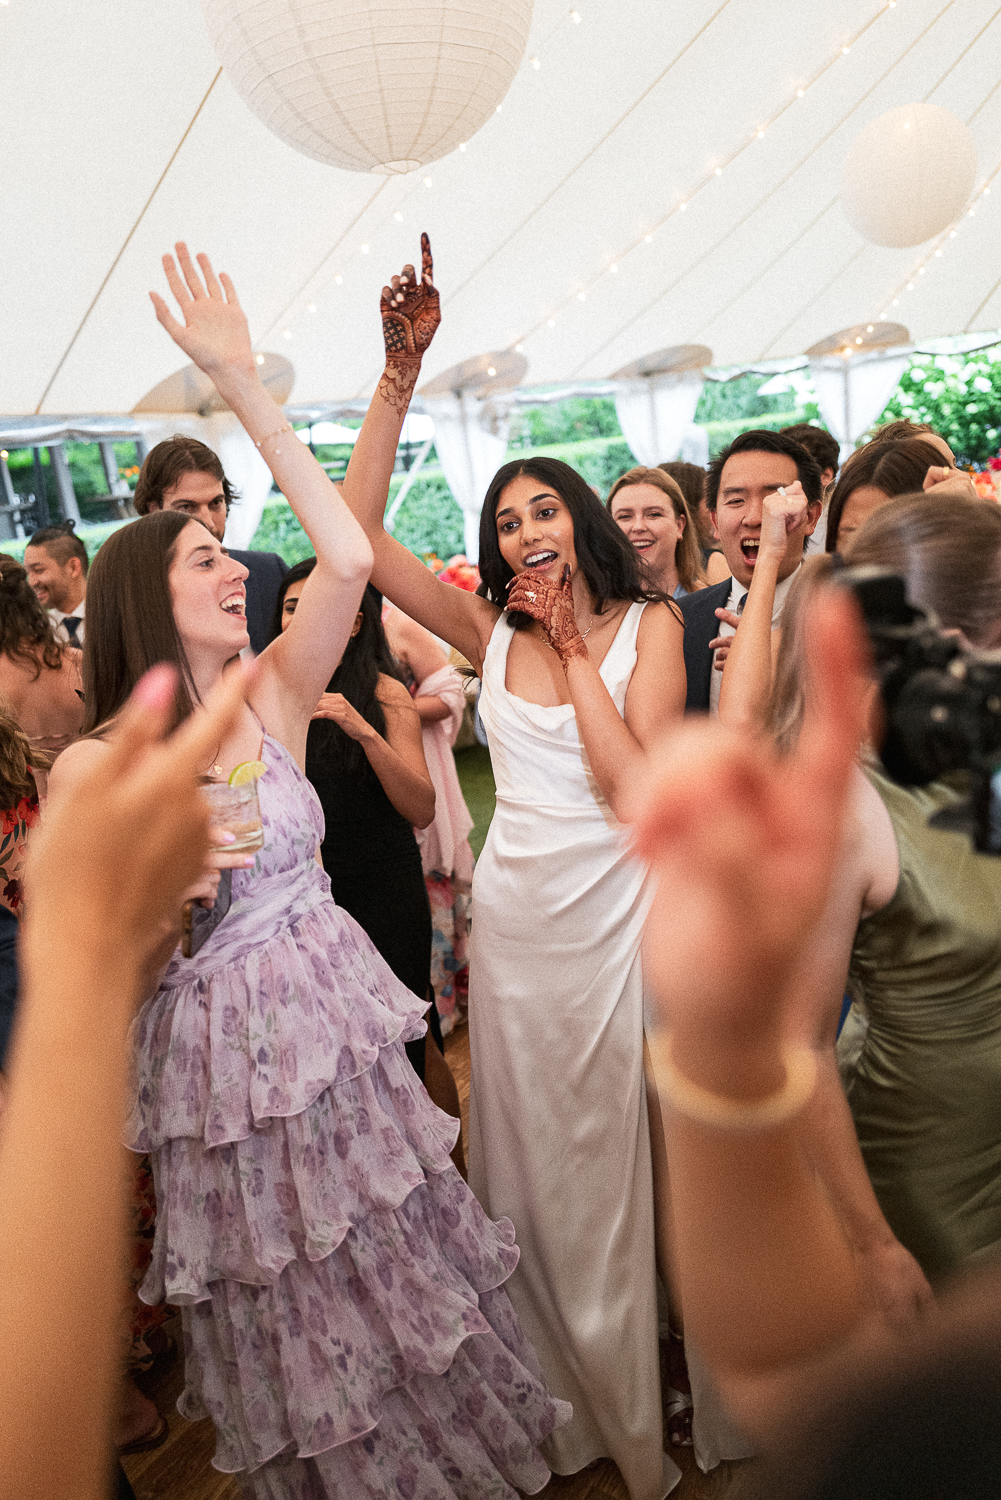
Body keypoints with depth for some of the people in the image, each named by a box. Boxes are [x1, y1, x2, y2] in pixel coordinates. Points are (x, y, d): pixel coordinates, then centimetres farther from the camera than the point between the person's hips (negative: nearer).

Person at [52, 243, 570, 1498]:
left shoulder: (273, 695, -4)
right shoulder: (92, 768, -10)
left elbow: (348, 558, -19)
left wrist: (243, 382, -18)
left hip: (340, 1037, 3)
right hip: (220, 1056, -2)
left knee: (404, 1278, 21)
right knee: (290, 1332, 18)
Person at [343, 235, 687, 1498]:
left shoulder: (647, 623, -4)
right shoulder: (491, 629, 3)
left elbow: (640, 789, -16)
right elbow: (358, 534, -6)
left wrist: (575, 652, -12)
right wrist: (401, 374, -9)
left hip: (612, 918, -3)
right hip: (511, 919, 3)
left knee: (608, 1168, 13)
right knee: (522, 1166, 16)